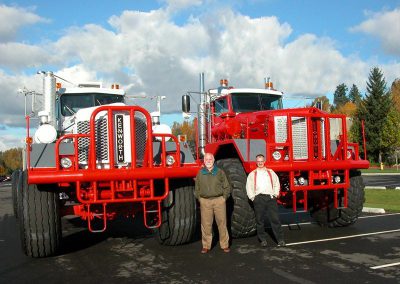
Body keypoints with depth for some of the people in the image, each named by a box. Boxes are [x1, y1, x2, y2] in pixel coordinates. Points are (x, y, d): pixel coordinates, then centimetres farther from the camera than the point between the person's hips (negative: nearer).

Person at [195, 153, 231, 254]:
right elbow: (197, 189, 15)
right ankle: (206, 246, 13)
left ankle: (225, 245, 13)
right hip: (205, 202, 1)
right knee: (206, 224, 3)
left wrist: (224, 198, 0)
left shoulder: (220, 172, 5)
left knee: (222, 223, 3)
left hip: (219, 201, -1)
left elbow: (227, 187, 8)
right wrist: (199, 199, 5)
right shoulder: (200, 173, 8)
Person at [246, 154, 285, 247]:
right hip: (258, 198, 0)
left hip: (270, 198, 0)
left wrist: (275, 194, 3)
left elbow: (276, 184, 14)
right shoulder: (252, 174, 10)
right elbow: (248, 187, 6)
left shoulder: (271, 172, 14)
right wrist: (252, 197, -3)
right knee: (260, 220, 4)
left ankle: (280, 239, 2)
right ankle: (263, 240, 15)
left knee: (275, 219, -3)